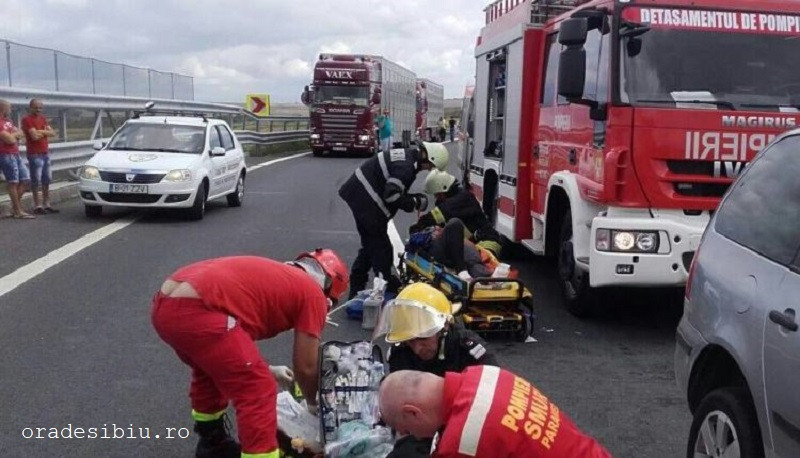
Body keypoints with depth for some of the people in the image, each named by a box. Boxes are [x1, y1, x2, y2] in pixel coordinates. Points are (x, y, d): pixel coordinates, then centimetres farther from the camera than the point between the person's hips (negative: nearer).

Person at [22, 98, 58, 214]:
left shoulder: (43, 118, 15)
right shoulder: (27, 119, -8)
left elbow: (53, 133, 6)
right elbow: (34, 136, -18)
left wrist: (40, 132, -9)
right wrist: (45, 132, -1)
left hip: (46, 153, 7)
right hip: (35, 154, -7)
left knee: (46, 180, 10)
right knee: (36, 181, -5)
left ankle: (46, 205, 16)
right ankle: (37, 206, -2)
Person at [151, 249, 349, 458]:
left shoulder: (276, 275, 30)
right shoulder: (313, 293, 7)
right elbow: (305, 367, 10)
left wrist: (267, 370, 52)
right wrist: (312, 402, 30)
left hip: (165, 303, 10)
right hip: (194, 309, -10)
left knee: (210, 371, 33)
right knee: (257, 392, 2)